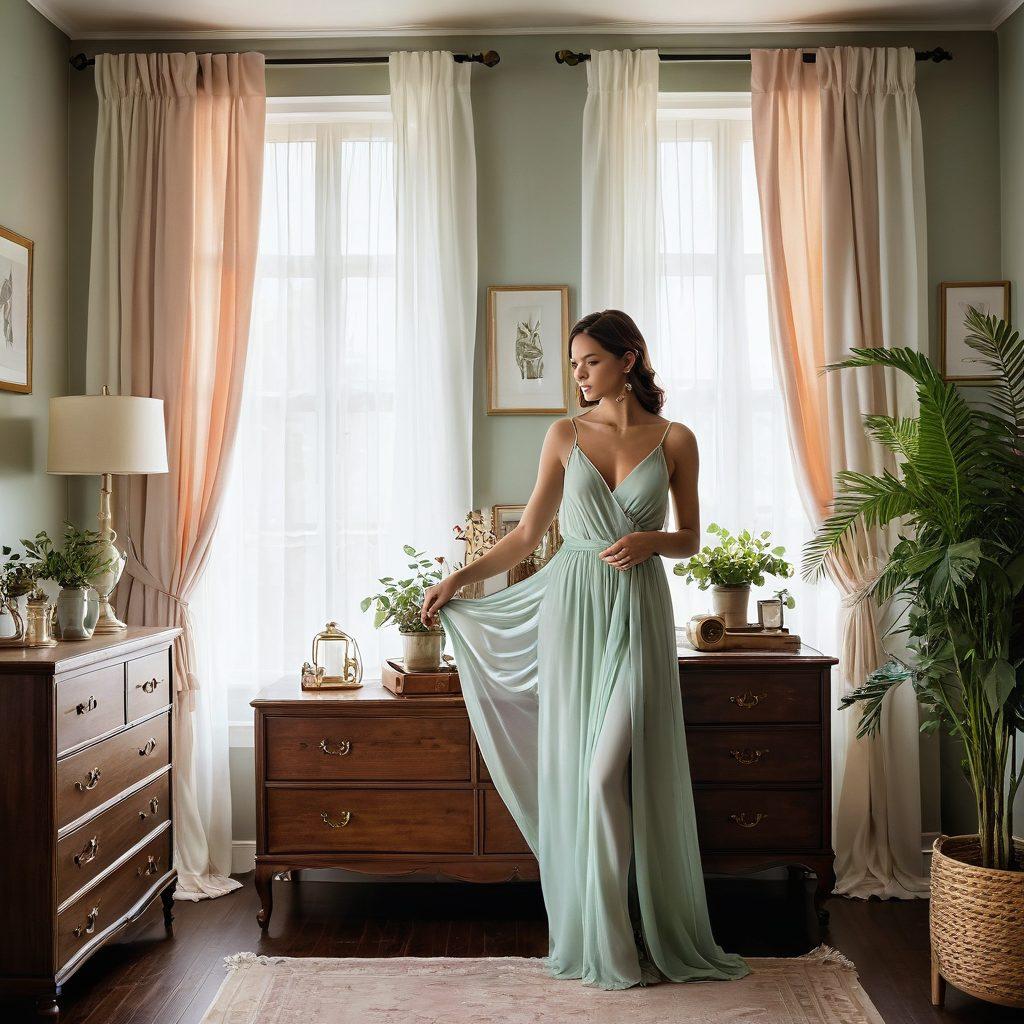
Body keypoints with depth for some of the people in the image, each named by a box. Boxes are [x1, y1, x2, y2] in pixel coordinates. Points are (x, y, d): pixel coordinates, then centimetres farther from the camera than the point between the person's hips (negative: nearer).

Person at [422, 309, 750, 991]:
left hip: (639, 612, -2)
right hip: (571, 607, 2)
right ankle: (589, 936, 18)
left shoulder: (675, 440, 3)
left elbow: (690, 539, 10)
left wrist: (651, 539, -11)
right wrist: (458, 578, 2)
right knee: (572, 769, 4)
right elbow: (527, 535, 9)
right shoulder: (565, 435, 7)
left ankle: (623, 939, 8)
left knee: (609, 771, -9)